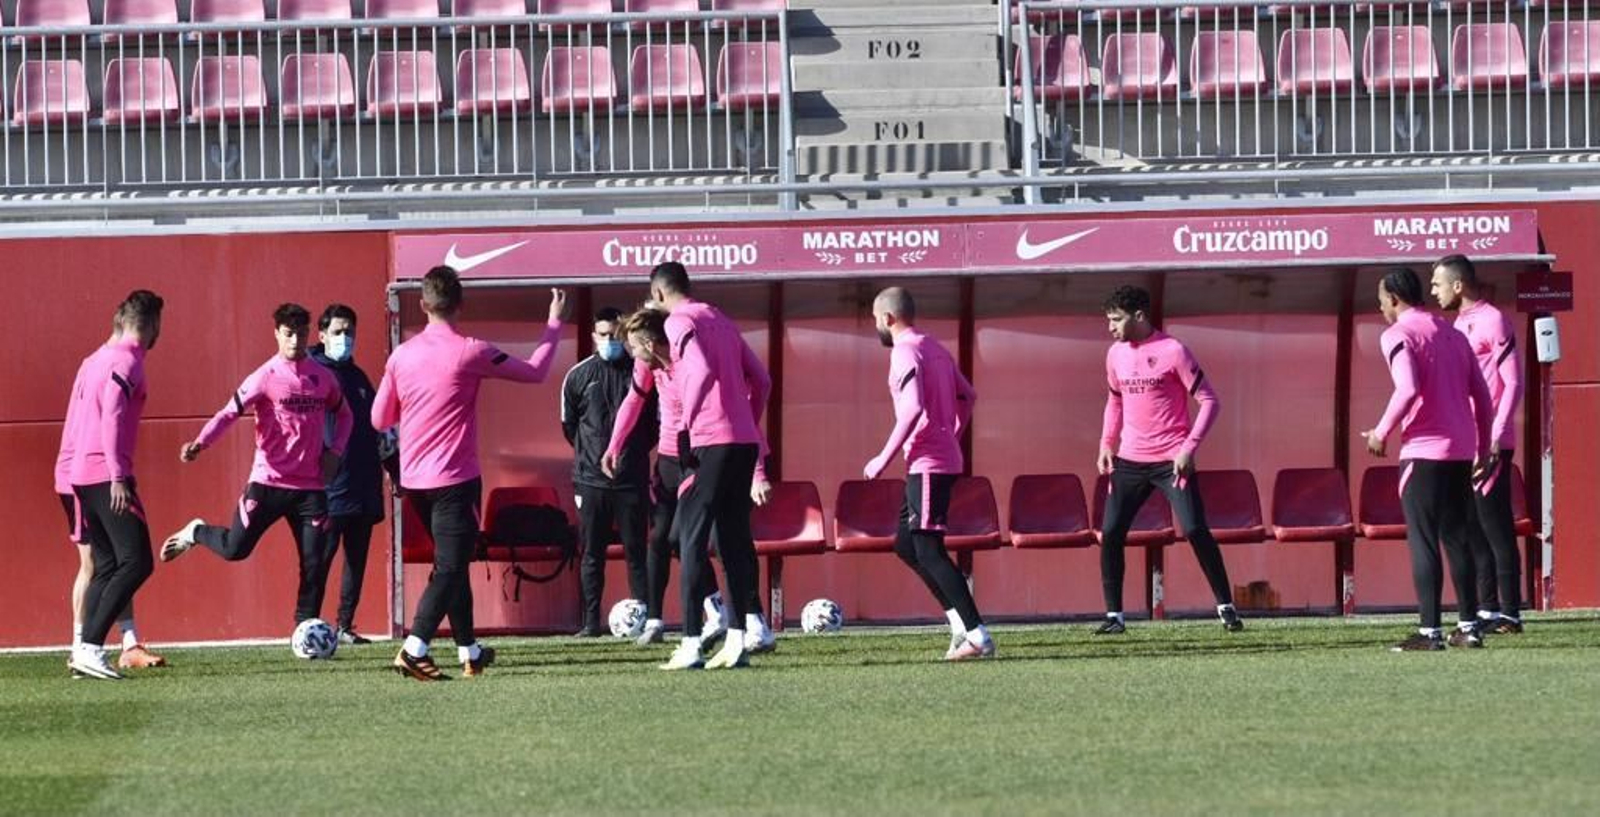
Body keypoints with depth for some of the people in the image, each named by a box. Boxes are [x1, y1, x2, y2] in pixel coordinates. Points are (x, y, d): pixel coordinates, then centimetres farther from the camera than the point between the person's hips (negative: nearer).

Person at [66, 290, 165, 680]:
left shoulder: (95, 360, 18)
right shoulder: (126, 362, -9)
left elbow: (75, 420, 21)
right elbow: (112, 419, -19)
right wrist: (118, 476, -24)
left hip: (82, 475, 9)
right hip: (106, 475, -9)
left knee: (106, 567, 12)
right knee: (137, 563, -11)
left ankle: (86, 651, 5)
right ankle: (90, 647, -19)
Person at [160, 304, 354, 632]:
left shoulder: (323, 377, 7)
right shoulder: (266, 377, -7)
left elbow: (344, 414, 24)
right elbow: (230, 412, -16)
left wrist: (335, 451, 7)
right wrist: (201, 443, -33)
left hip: (311, 485, 3)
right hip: (268, 480, -3)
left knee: (314, 562, -2)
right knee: (235, 548, -7)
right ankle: (196, 533, 25)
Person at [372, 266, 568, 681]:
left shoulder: (402, 355, 2)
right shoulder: (470, 352, -11)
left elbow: (380, 419, 10)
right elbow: (535, 372, -2)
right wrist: (554, 324, 10)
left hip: (414, 477, 6)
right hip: (454, 477, -6)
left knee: (453, 563, 18)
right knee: (450, 566, -7)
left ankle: (469, 651, 25)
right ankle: (414, 649, -22)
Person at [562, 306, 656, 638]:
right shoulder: (579, 376, 4)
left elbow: (658, 422, 10)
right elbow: (569, 424, 14)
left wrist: (636, 449, 9)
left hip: (632, 481, -1)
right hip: (590, 479, 1)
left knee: (636, 552, -2)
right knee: (592, 554, 3)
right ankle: (591, 622, 6)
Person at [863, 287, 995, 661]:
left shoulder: (905, 352, -12)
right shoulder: (934, 349, 16)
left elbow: (913, 408, -24)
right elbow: (968, 396, 22)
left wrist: (885, 458, -19)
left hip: (927, 464, -10)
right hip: (947, 458, 10)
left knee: (928, 549, -9)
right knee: (906, 544, 16)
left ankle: (977, 635, -15)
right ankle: (959, 618, 10)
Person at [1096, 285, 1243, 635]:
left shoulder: (1172, 351, -10)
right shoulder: (1116, 354, 8)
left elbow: (1209, 401, -9)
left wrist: (1190, 448, -17)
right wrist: (1107, 443, 13)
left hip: (1172, 459, -5)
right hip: (1129, 461, 5)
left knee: (1195, 530, -11)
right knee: (1111, 533, -3)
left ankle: (1225, 606, 0)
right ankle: (1113, 615, 6)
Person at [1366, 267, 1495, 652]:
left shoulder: (1398, 335, -6)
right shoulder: (1452, 334, 16)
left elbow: (1408, 389, -21)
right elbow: (1481, 395, 15)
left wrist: (1382, 432, -9)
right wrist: (1483, 447, 22)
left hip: (1424, 450, -7)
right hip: (1462, 450, 7)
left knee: (1422, 541, -4)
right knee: (1457, 538, 13)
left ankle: (1430, 631, -9)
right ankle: (1469, 627, 13)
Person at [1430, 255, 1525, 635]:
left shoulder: (1493, 321, -9)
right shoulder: (1458, 325, 18)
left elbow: (1513, 383, -13)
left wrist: (1495, 438, -18)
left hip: (1490, 444, -9)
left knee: (1495, 527, -8)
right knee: (1472, 529, 8)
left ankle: (1509, 613, -7)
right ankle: (1487, 609, 11)